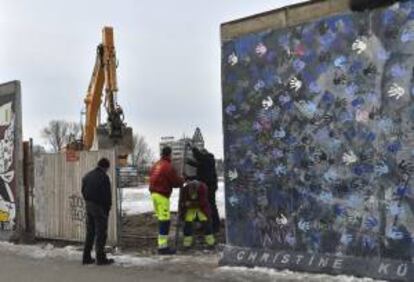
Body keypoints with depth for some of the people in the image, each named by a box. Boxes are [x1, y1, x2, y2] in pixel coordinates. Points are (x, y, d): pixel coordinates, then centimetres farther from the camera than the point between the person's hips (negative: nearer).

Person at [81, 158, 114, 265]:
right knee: (101, 233, -1)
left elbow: (83, 192, 14)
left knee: (90, 232, 14)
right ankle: (100, 258, -1)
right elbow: (107, 195, -12)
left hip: (88, 205, 7)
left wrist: (88, 202, 14)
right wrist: (108, 208, -1)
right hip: (99, 207, -7)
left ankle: (86, 257, 16)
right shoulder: (104, 177, -12)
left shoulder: (87, 176, 11)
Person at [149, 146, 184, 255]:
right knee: (164, 220, -7)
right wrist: (182, 180, 11)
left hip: (154, 193, 9)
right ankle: (163, 246, -8)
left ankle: (161, 244, 20)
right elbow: (176, 182, -11)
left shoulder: (156, 165, 13)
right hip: (162, 195, -9)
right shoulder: (168, 166, -13)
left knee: (161, 219, 15)